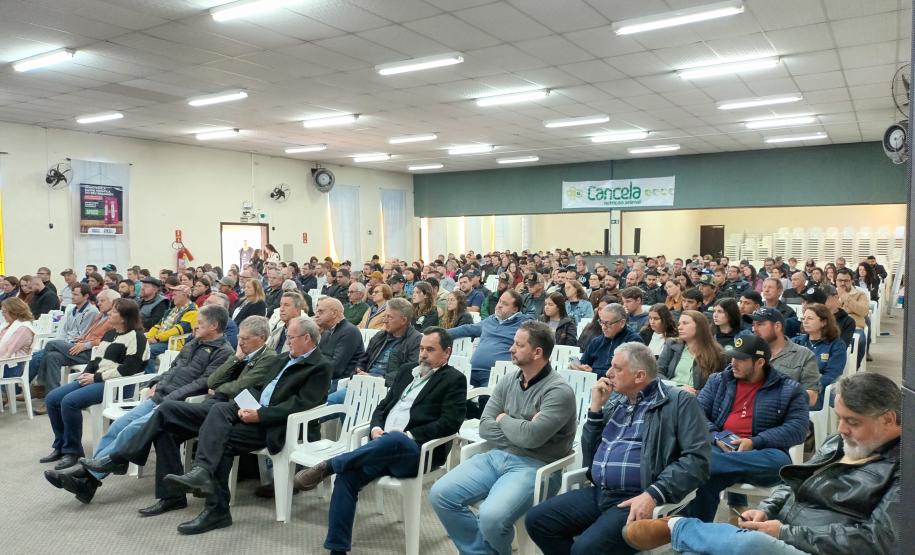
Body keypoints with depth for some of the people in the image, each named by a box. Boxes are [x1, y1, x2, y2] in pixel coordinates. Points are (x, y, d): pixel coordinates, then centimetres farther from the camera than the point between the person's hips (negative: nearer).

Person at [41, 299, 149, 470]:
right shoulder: (110, 333, 19)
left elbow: (129, 369, -18)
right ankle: (60, 446, 11)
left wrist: (97, 377, -16)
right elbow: (97, 358, 21)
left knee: (69, 401, -25)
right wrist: (86, 374, 1)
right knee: (52, 398, -1)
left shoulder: (136, 337, -10)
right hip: (96, 379, 10)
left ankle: (72, 450, -9)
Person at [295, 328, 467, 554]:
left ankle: (327, 465, -29)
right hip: (384, 446, 6)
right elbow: (383, 405, 21)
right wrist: (376, 429, -1)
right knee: (346, 476, -20)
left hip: (418, 452, -5)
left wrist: (408, 436, -14)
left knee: (394, 439, -39)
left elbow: (450, 423, -8)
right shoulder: (407, 370, 23)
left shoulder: (454, 380, 4)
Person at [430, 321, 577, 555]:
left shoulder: (559, 391, -11)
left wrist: (503, 420, -3)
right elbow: (484, 427, 4)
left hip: (533, 466, -7)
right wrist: (519, 429, -10)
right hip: (496, 456, 7)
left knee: (491, 517, -29)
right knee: (441, 494, -10)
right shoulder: (508, 382, 10)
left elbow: (531, 437, -21)